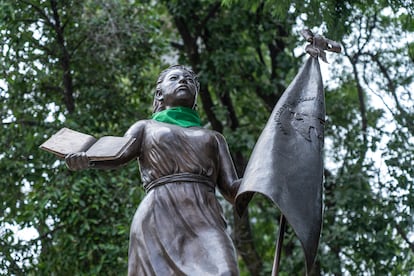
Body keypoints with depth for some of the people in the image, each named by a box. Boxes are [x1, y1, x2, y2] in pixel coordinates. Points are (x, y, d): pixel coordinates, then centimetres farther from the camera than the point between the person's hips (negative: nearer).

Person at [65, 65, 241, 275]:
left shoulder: (214, 138, 31)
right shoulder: (146, 127, 26)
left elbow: (232, 190, 18)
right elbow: (116, 157, 6)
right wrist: (84, 160, -17)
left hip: (204, 223, 1)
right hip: (157, 221, -1)